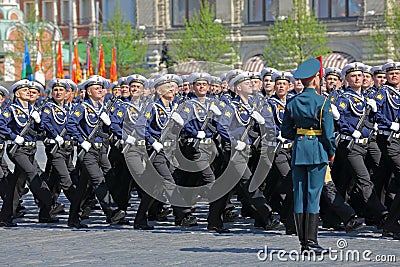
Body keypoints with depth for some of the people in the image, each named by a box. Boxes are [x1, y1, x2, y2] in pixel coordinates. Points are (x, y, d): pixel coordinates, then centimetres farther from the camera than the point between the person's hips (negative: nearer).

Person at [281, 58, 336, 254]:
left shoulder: (292, 103, 4)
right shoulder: (323, 102, -9)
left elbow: (286, 131, 6)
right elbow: (328, 132, -11)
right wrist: (331, 152, 3)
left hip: (299, 150, 4)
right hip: (318, 150, -4)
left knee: (299, 194, 7)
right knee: (314, 195, -3)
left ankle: (303, 241, 9)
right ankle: (311, 241, -5)